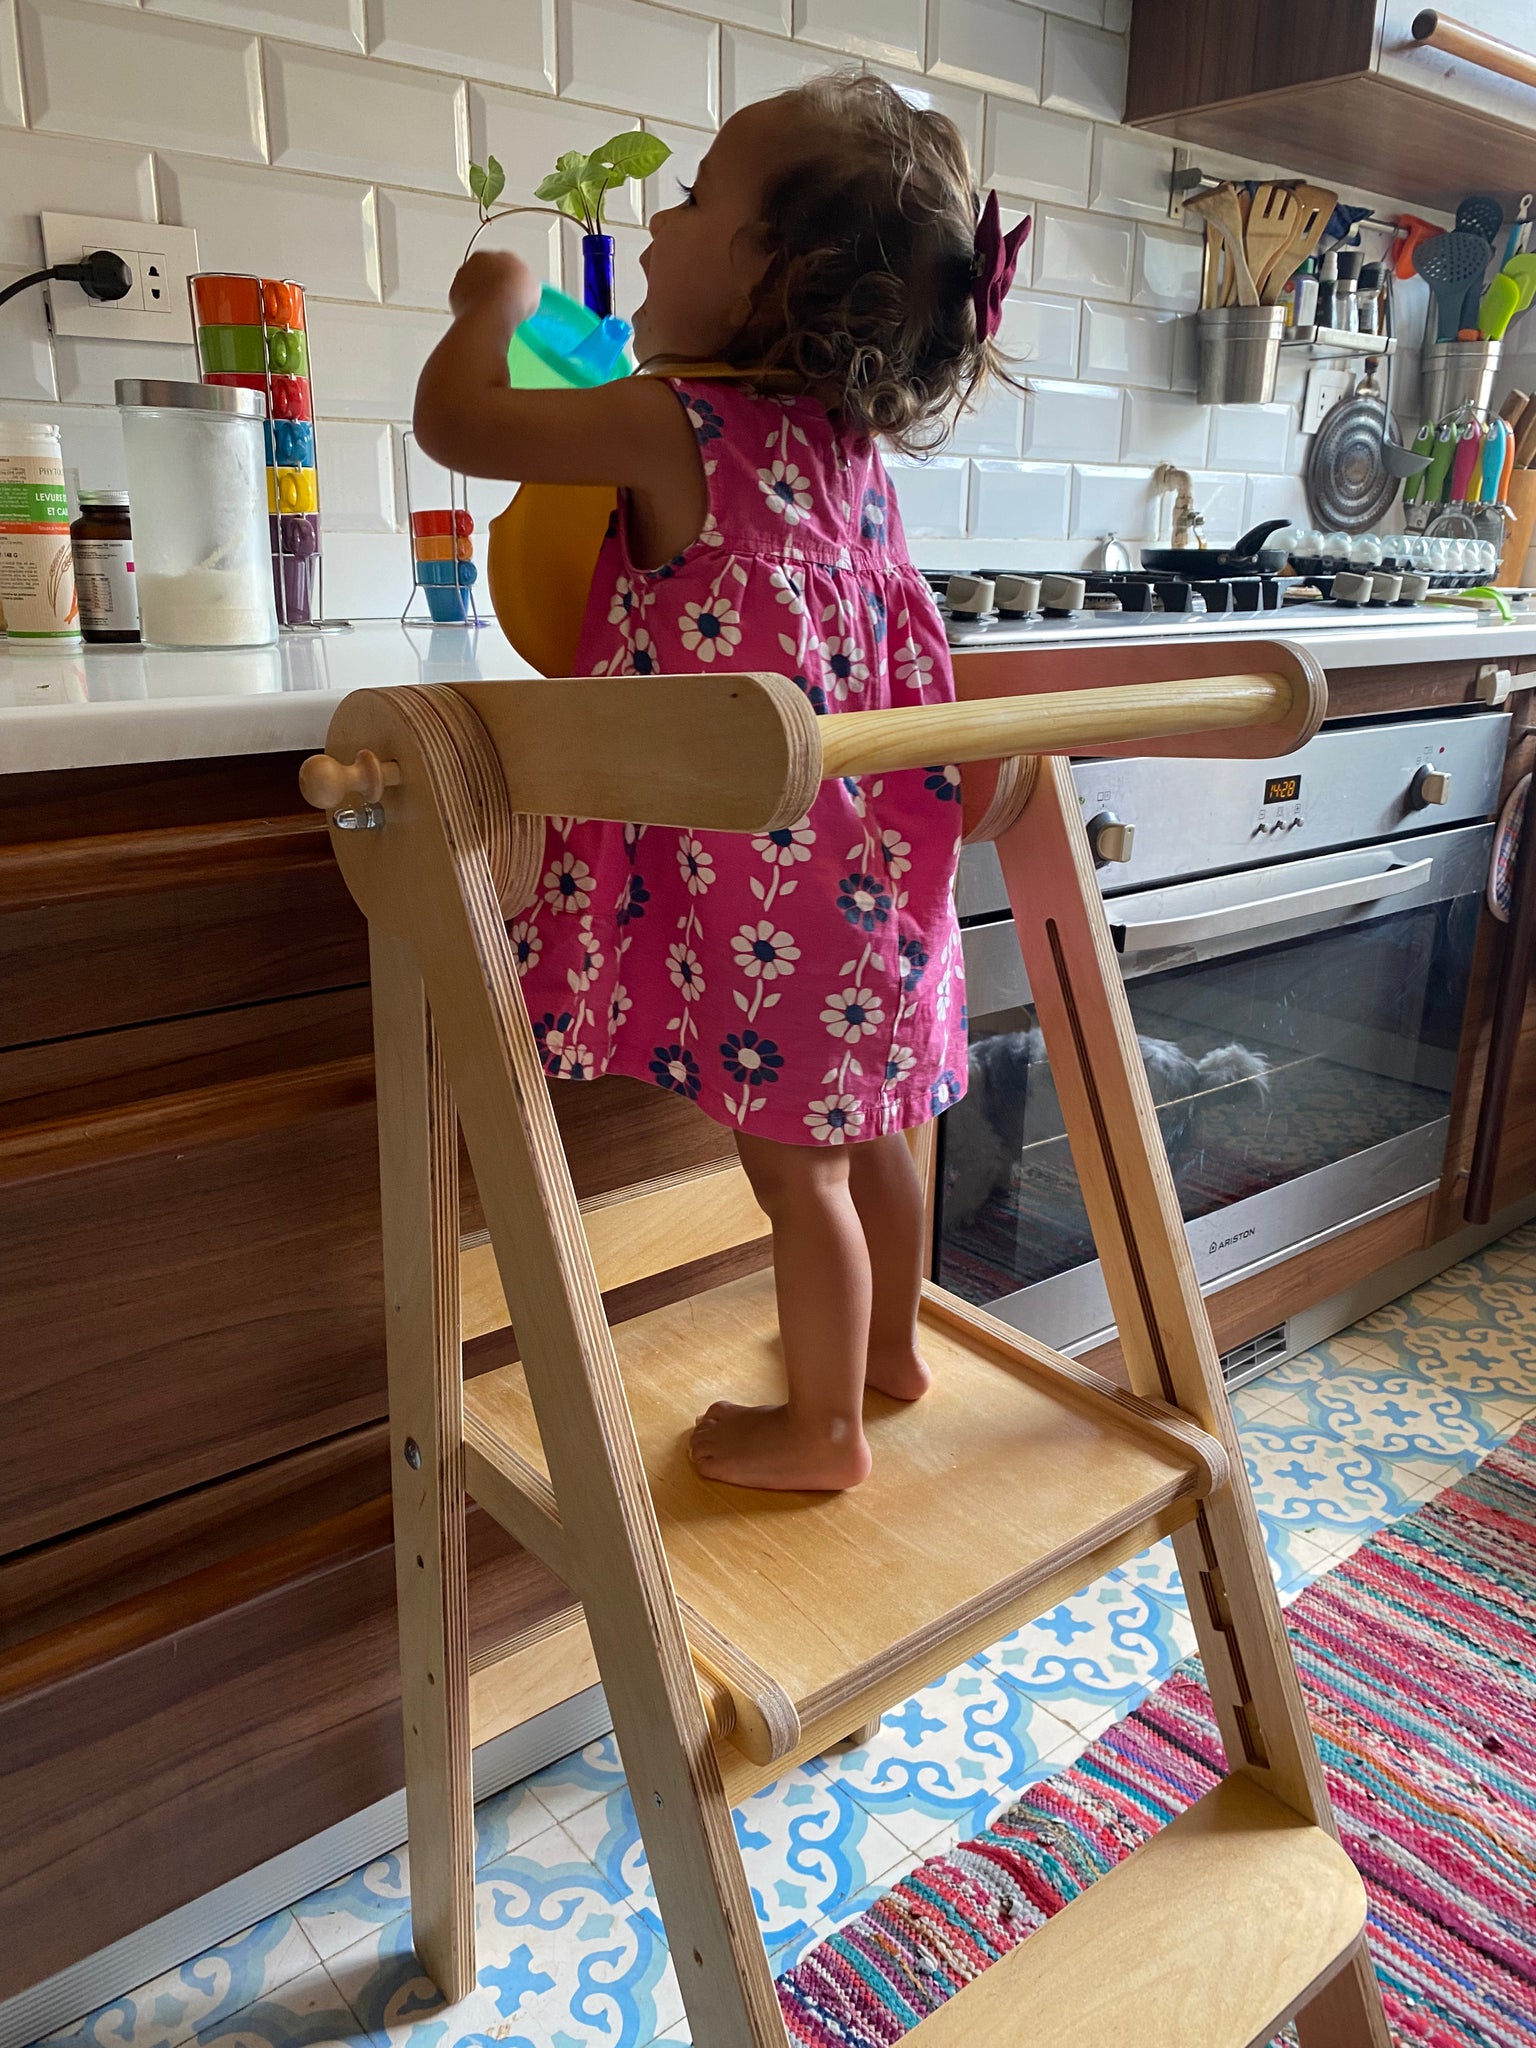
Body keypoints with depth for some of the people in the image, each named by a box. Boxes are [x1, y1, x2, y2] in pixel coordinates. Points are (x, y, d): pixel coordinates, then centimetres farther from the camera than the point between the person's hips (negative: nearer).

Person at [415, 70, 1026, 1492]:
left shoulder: (673, 426, -15)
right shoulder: (849, 440, 8)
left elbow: (455, 418, -8)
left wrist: (494, 301, 10)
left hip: (761, 879, -8)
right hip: (866, 859, 8)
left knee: (792, 1159, 5)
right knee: (863, 1127, 21)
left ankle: (822, 1426, 23)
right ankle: (889, 1346, 40)